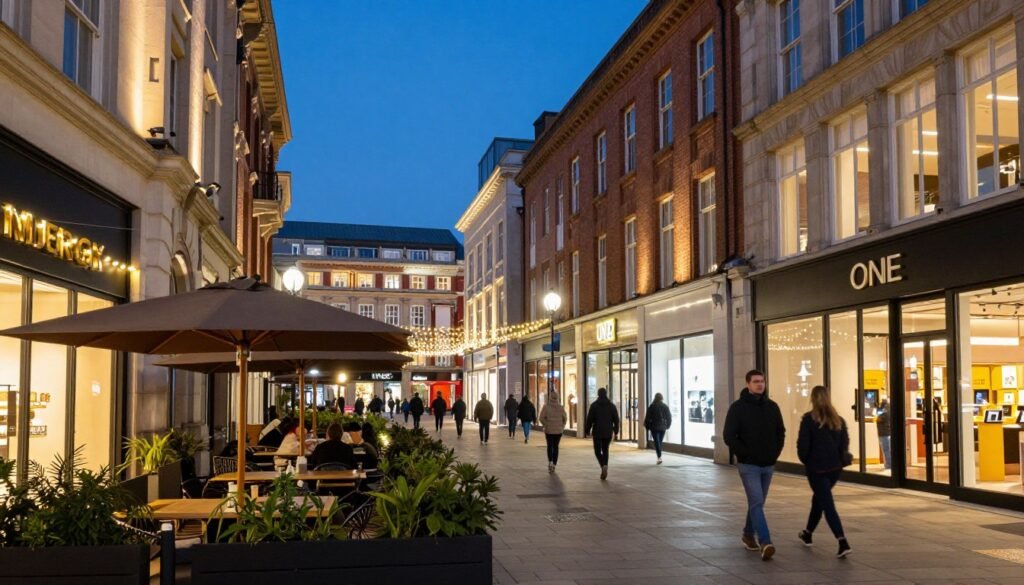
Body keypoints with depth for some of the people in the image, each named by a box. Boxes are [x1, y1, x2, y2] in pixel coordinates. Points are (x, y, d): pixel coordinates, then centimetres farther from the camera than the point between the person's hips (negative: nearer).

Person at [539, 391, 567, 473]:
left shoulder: (546, 406, -8)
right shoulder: (561, 407, -1)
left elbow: (542, 418, -12)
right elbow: (565, 418, 0)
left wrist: (545, 426, -1)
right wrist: (562, 426, 8)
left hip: (549, 430, -1)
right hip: (558, 430, 1)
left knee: (550, 446, 11)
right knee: (556, 446, 11)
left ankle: (550, 462, -8)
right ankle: (554, 464, 10)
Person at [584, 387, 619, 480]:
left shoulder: (594, 405, -6)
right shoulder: (611, 405, 3)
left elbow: (589, 419, -7)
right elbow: (616, 419, 4)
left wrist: (587, 431, 2)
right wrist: (616, 431, 14)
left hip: (597, 432, -3)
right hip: (608, 432, 3)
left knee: (598, 451, 6)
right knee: (605, 450, 15)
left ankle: (603, 466, -19)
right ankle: (605, 467, 4)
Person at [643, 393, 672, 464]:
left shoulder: (652, 406, -7)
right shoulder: (665, 406, 2)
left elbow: (648, 417, -5)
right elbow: (669, 417, 6)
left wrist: (647, 426, 5)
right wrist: (668, 425, 19)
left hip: (654, 427, -3)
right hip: (663, 427, 3)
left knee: (656, 442, -5)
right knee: (660, 442, 14)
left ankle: (659, 457, -20)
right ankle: (659, 457, 19)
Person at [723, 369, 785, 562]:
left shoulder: (772, 406, 5)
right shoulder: (738, 407, -8)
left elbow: (780, 432, 15)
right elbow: (729, 435, -10)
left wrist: (776, 452, 3)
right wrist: (744, 454, -13)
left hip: (768, 465, 5)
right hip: (748, 465, -5)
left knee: (757, 503, 15)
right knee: (756, 503, -13)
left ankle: (748, 535, 32)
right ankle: (765, 543, -20)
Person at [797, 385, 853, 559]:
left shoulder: (809, 419, -13)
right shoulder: (838, 419, 2)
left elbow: (803, 445, -13)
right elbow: (845, 443, 0)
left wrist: (805, 460, 5)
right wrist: (840, 459, 14)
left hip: (816, 468, -6)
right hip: (835, 467, 6)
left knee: (827, 505, -4)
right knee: (819, 499, 24)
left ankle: (843, 543, -17)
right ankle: (807, 534, 39)